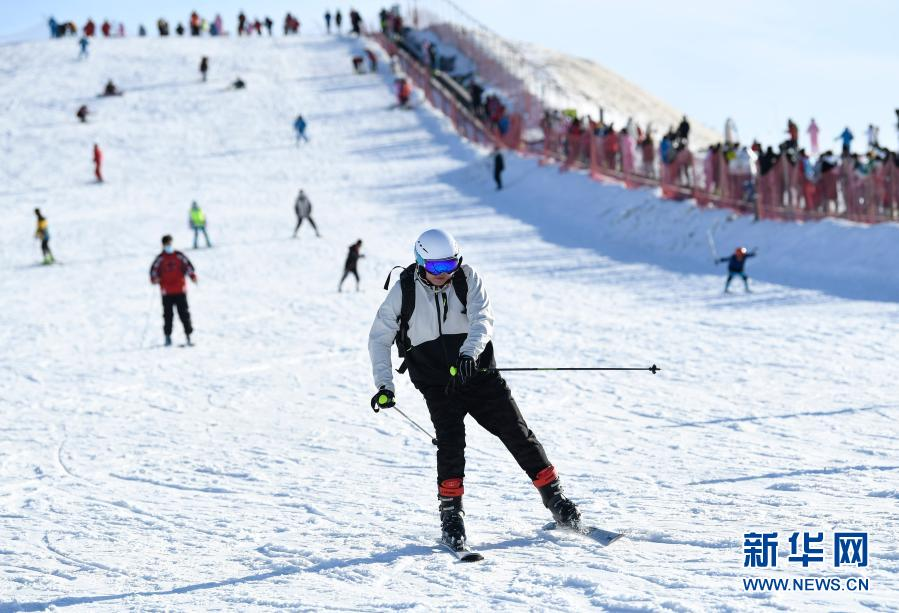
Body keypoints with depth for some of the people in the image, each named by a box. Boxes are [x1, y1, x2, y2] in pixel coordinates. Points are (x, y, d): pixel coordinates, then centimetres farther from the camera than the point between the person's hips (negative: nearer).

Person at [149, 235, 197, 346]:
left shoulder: (179, 256, 7)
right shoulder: (160, 259, 5)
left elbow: (188, 266, 7)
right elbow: (154, 269, 3)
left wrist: (192, 276, -8)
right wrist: (154, 278, -16)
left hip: (180, 290, 0)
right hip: (167, 292, 0)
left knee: (184, 313, 0)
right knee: (168, 315, 0)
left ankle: (188, 335, 2)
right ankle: (167, 336, 6)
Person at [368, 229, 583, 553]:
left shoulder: (467, 278, -7)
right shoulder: (404, 291, -6)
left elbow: (482, 320, -20)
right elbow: (379, 338, 2)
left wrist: (468, 354, -39)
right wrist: (384, 385, -9)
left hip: (478, 372, 1)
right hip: (437, 383, -1)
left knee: (517, 433, 1)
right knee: (451, 441, -20)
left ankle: (554, 497, 15)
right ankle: (451, 513, -10)